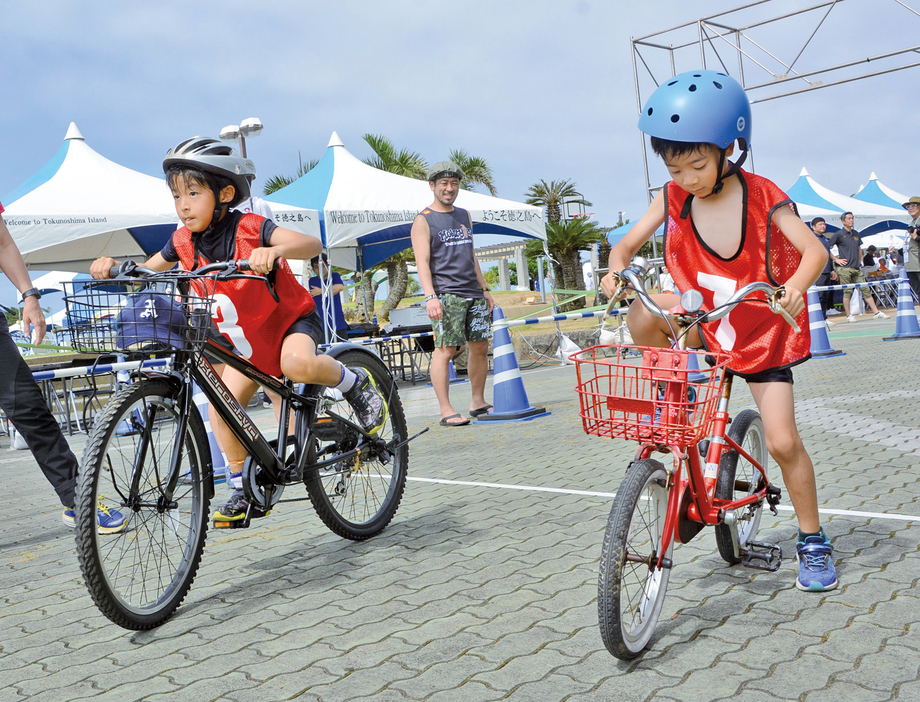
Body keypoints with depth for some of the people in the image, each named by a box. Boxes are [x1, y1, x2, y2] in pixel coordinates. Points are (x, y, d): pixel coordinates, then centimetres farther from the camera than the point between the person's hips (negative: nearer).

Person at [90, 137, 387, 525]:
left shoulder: (251, 228, -22)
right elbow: (146, 271, 11)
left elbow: (313, 244, -34)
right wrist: (113, 265, -9)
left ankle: (355, 383, -6)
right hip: (246, 342, 6)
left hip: (290, 320, -5)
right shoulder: (183, 242, -5)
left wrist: (274, 250, -54)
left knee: (298, 364, -37)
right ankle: (245, 490, 10)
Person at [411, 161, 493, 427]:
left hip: (473, 294, 7)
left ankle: (478, 401, 18)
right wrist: (430, 297, -21)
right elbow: (422, 262, -9)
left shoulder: (464, 216, 20)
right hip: (446, 295, -7)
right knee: (445, 350, -10)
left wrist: (485, 289, 21)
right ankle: (446, 410, -7)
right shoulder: (424, 220, 0)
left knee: (480, 348, 7)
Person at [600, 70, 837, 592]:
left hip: (761, 329, -2)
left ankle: (813, 541, 15)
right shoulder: (673, 199, -7)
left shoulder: (761, 197, -15)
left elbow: (814, 249, -20)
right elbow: (628, 244, -3)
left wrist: (794, 288, -41)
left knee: (782, 440, -8)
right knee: (643, 316, -30)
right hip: (703, 318, 3)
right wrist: (618, 269, -26)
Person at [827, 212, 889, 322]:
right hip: (845, 268, -6)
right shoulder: (838, 234, -3)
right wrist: (836, 259, -9)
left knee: (865, 289, 4)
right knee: (847, 291, -4)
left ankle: (876, 312, 5)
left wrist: (859, 261, 18)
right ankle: (849, 315, 5)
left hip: (856, 268, 6)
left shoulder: (856, 234, 16)